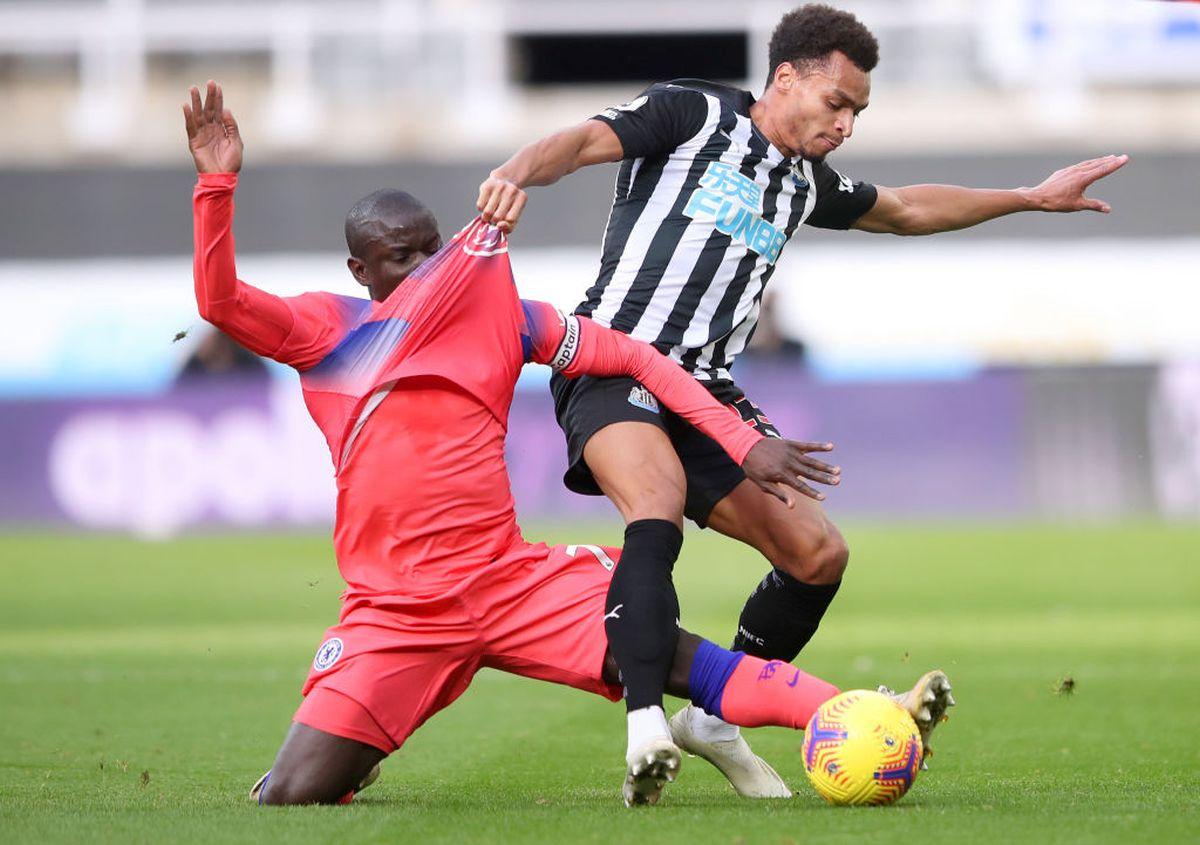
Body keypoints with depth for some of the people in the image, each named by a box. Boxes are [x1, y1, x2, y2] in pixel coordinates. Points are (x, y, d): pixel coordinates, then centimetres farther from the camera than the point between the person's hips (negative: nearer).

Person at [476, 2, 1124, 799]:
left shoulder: (805, 182, 22)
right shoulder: (691, 114, 2)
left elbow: (906, 209, 39)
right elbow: (580, 142, -12)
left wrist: (1034, 197, 40)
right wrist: (519, 173, -34)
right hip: (611, 367, -8)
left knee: (819, 553, 0)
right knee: (659, 510, -34)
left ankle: (716, 718, 18)